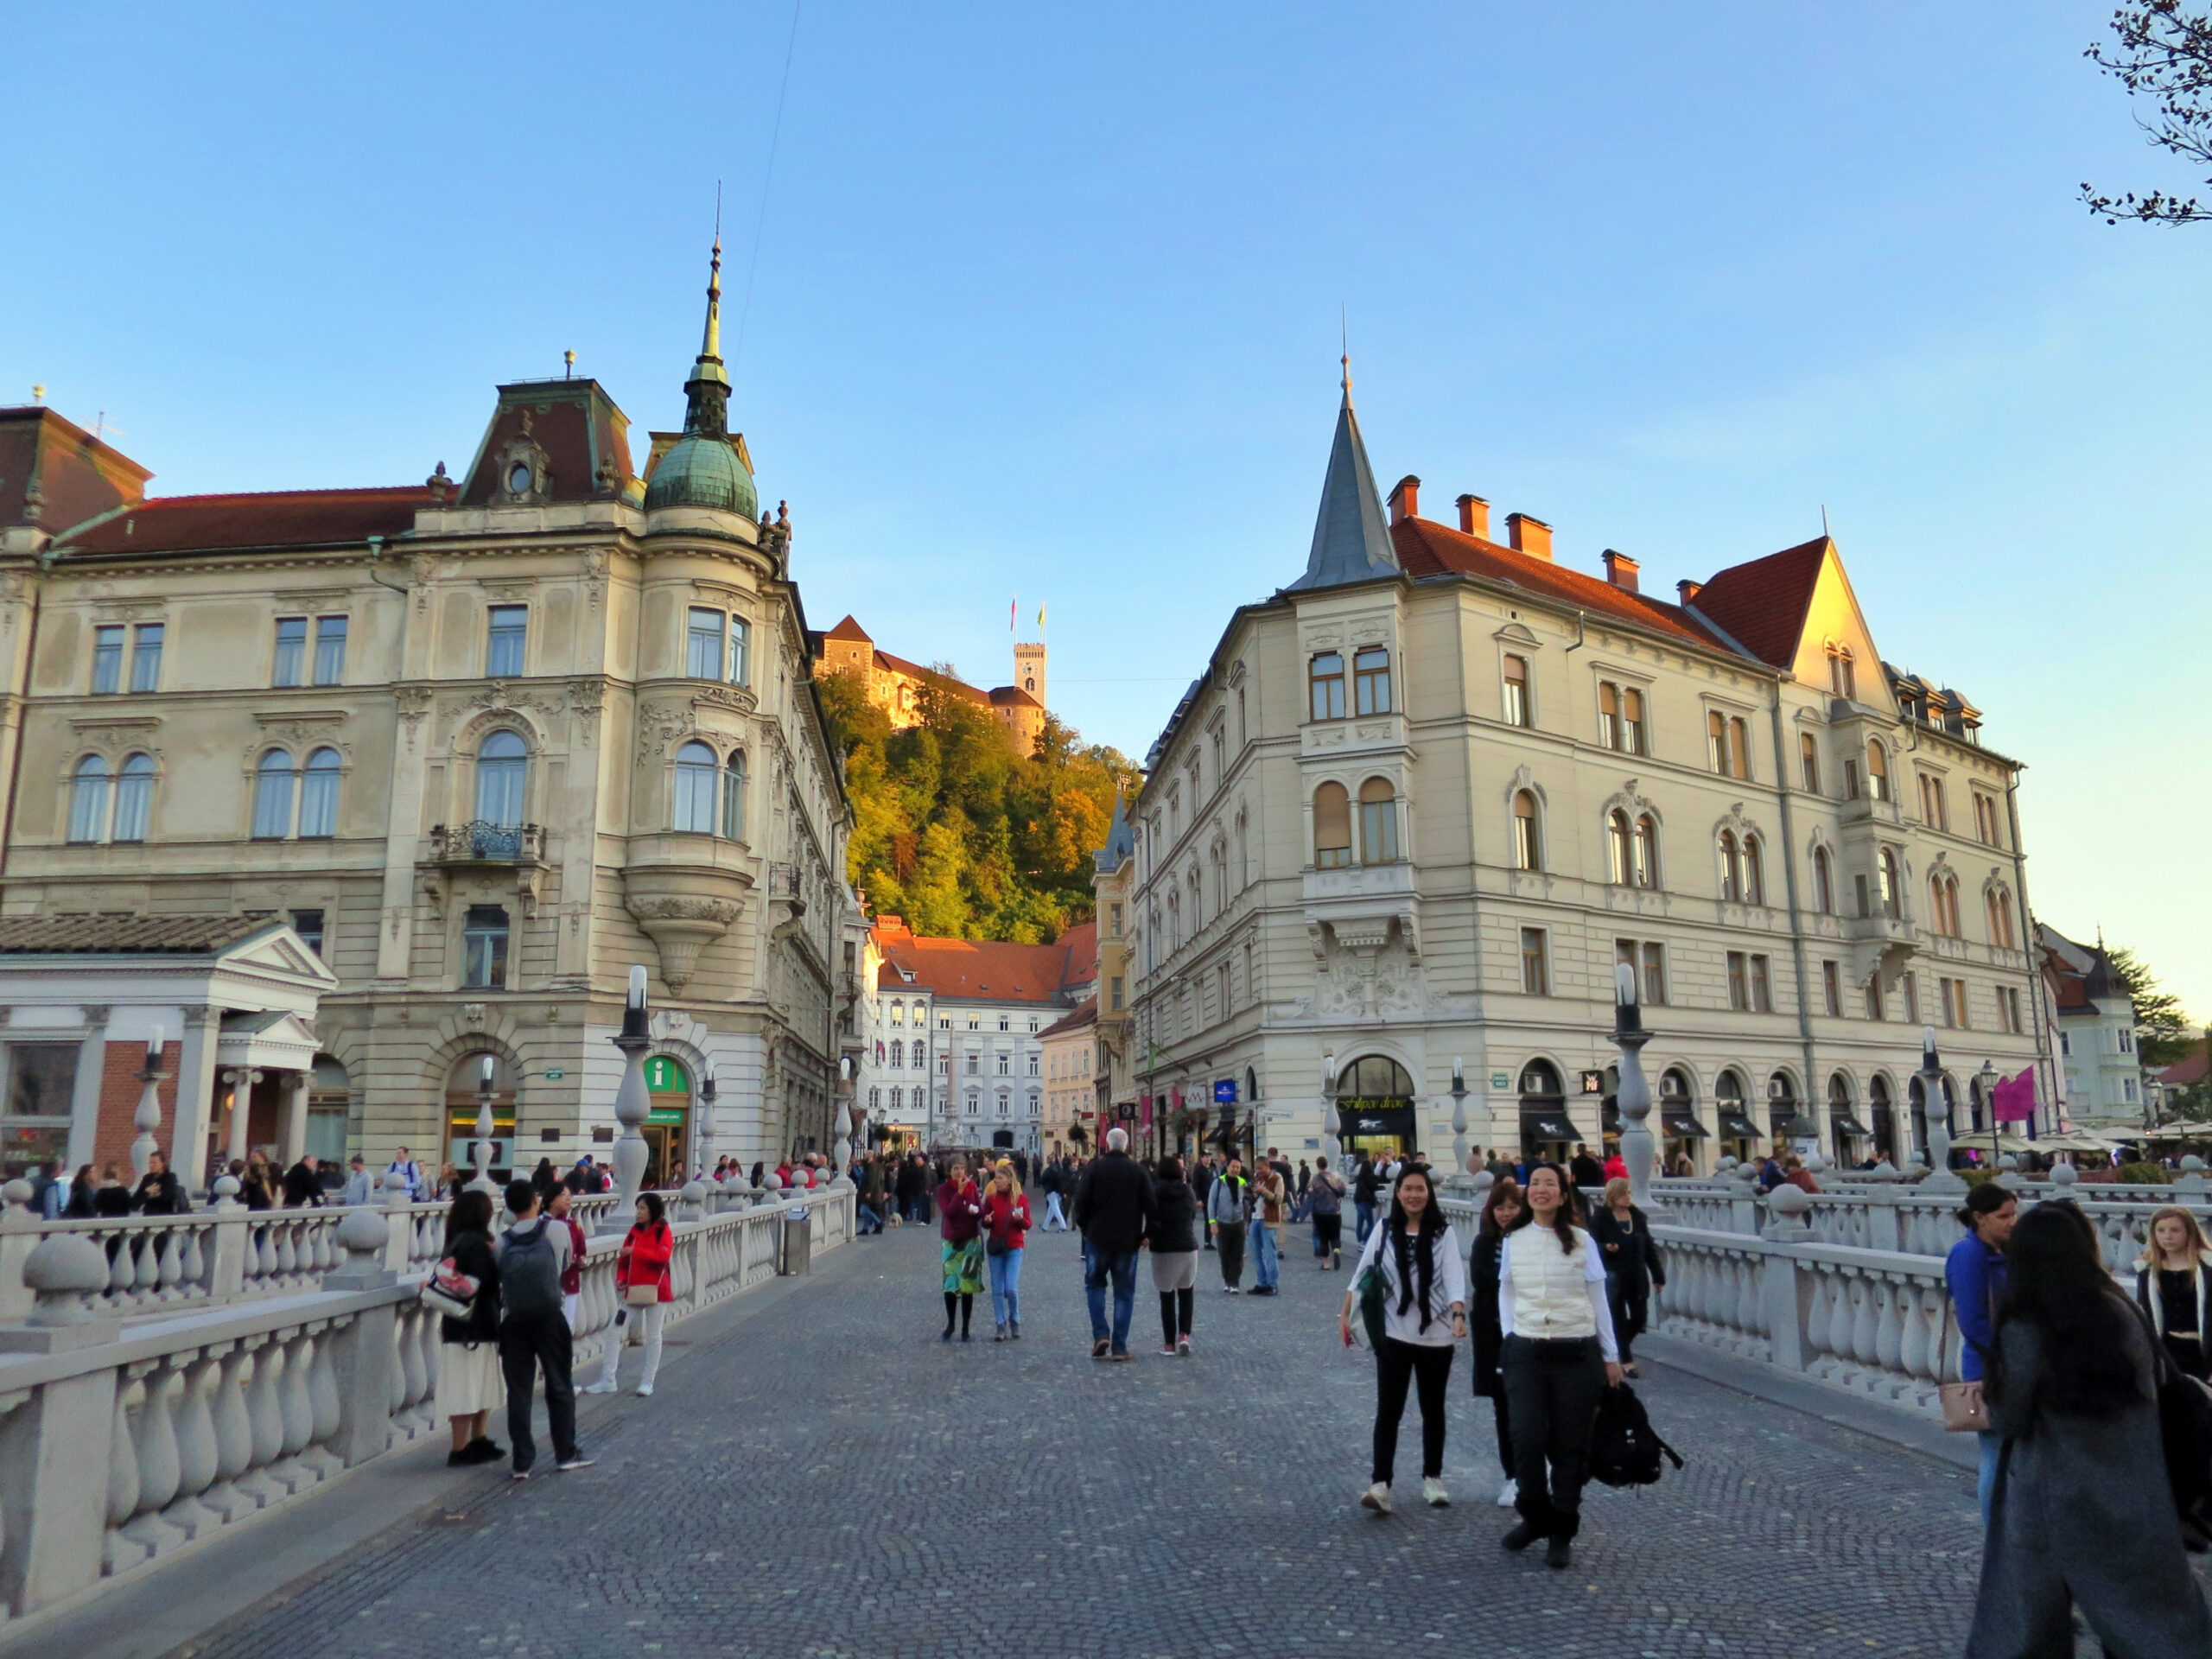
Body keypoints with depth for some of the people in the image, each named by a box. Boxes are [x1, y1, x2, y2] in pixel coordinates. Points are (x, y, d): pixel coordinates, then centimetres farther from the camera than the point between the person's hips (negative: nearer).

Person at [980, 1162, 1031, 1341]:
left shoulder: (1021, 1199, -2)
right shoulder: (991, 1198, 2)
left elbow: (1027, 1225, 1)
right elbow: (985, 1225, 9)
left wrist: (1020, 1219, -20)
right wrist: (987, 1220, -13)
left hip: (1014, 1247, -2)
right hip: (995, 1246, 2)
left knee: (1011, 1288, -9)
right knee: (997, 1289, 2)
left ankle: (1015, 1322, 13)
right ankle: (1001, 1327, 10)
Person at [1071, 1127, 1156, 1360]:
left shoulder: (1094, 1169, -4)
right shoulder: (1139, 1172, 0)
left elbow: (1081, 1202, -6)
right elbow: (1150, 1206, -1)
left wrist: (1085, 1228, 8)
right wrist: (1146, 1234, 10)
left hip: (1097, 1238, -1)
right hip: (1128, 1241, 1)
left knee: (1094, 1284, 16)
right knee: (1124, 1292, 7)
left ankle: (1100, 1334, 0)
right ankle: (1119, 1347, 4)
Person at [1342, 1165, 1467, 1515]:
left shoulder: (1443, 1233, -6)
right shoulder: (1384, 1230, -1)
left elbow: (1454, 1277, -16)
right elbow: (1363, 1273, 3)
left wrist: (1458, 1315, -32)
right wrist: (1345, 1315, 0)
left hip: (1436, 1335, 0)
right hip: (1393, 1333, 0)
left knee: (1433, 1409, 14)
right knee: (1388, 1409, -4)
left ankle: (1433, 1479, 29)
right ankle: (1380, 1485, -5)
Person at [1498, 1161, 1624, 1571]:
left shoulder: (1582, 1242, 1)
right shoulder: (1514, 1241, 6)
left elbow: (1598, 1300, 6)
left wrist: (1610, 1355, 8)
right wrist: (1510, 1337, 3)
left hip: (1577, 1355, -1)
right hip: (1526, 1353, 1)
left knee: (1569, 1446, 3)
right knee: (1527, 1439, -8)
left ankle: (1562, 1535, 18)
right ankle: (1535, 1516, 18)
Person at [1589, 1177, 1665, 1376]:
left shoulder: (1638, 1216, 8)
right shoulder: (1601, 1217, -8)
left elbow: (1649, 1248, 12)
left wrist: (1658, 1275, 12)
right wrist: (1606, 1248, -30)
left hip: (1637, 1276, 5)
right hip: (1613, 1276, -5)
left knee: (1640, 1318, 6)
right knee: (1619, 1321, 1)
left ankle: (1618, 1349, 30)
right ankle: (1626, 1361, 12)